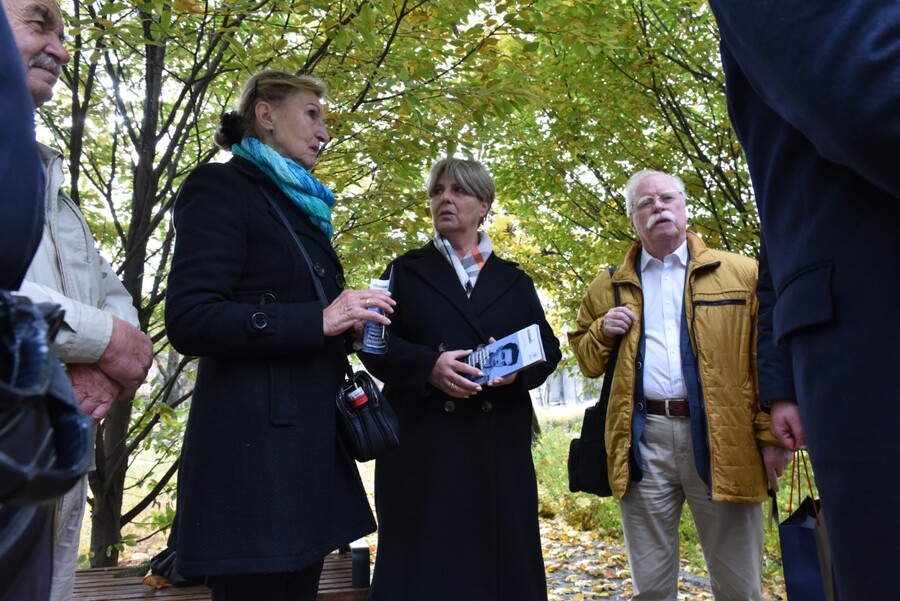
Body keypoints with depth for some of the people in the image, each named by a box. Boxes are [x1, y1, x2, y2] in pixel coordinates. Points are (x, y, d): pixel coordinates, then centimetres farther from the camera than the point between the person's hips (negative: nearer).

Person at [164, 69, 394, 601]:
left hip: (311, 442, 8)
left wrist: (349, 328, 7)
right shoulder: (222, 187, -3)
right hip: (253, 443, -8)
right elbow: (190, 320, -16)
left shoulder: (300, 206, 21)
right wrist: (319, 320, -19)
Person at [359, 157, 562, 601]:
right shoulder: (407, 271, 10)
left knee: (502, 557, 4)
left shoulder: (514, 281, 16)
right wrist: (428, 365, -17)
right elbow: (375, 344, 1)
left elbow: (548, 348, 11)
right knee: (424, 561, 0)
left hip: (499, 443, 2)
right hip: (424, 440, -2)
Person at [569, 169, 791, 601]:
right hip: (643, 440, 2)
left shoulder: (741, 273, 6)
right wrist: (601, 331, -2)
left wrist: (772, 434, -5)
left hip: (721, 438, -1)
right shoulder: (608, 288, 13)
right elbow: (585, 358, 19)